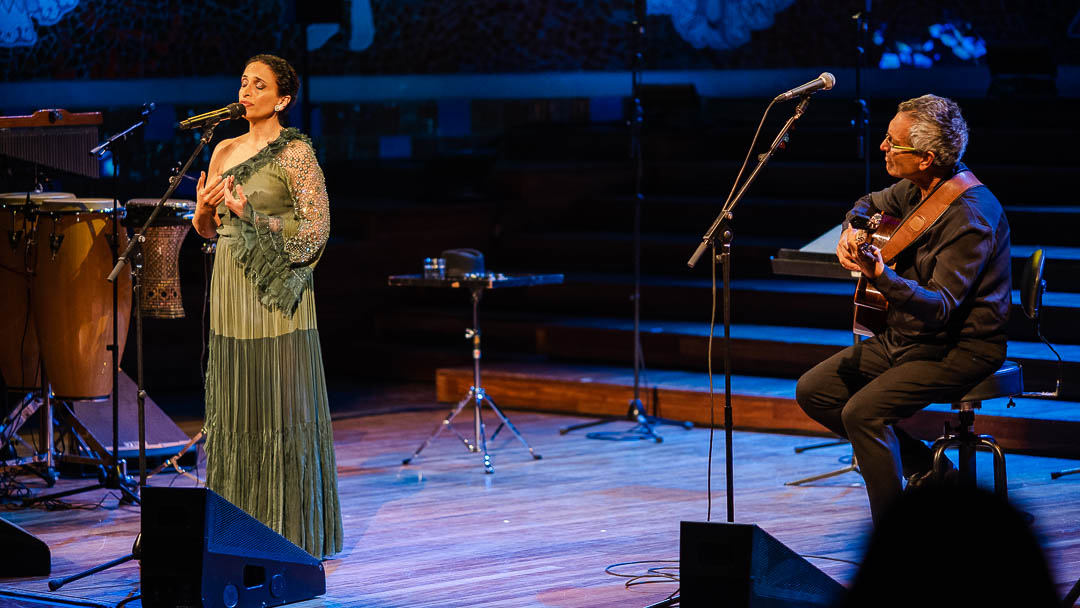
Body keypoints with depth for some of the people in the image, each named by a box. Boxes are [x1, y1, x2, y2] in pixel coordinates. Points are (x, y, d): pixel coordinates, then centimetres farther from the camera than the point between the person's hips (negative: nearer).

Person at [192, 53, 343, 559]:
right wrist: (204, 209, -5)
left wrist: (254, 217, -19)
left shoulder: (295, 153, -7)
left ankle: (293, 531, 2)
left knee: (280, 409, -4)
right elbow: (208, 229, 18)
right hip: (230, 288, 7)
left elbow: (316, 228, -12)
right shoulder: (225, 151, 12)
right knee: (234, 410, 8)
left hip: (275, 292, -7)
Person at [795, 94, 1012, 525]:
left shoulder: (968, 216, -26)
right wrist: (853, 230, 1)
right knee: (813, 391, 4)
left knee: (863, 410, -27)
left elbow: (940, 308, -32)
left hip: (961, 349, -10)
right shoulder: (917, 188, 2)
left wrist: (881, 276, -47)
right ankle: (926, 470, 11)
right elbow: (870, 204, 25)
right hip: (905, 337, 10)